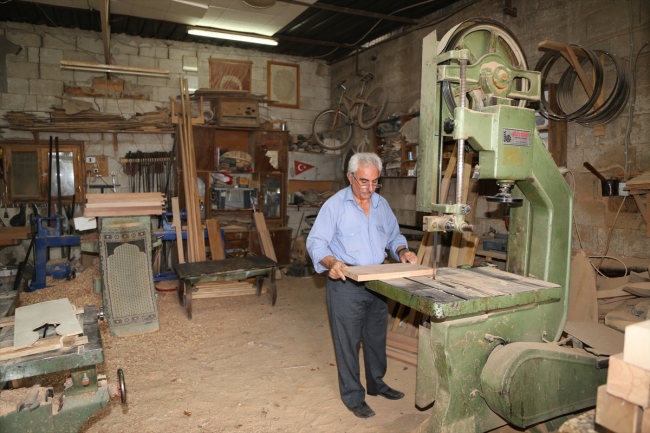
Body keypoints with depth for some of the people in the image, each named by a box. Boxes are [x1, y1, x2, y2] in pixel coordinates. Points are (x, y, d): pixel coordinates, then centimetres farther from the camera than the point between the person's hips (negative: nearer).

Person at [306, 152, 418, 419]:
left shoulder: (382, 204, 5)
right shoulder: (335, 205, -13)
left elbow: (393, 236, 15)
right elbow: (316, 242, -16)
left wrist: (402, 251, -6)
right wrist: (331, 262, -34)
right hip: (346, 284, -6)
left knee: (377, 337, 19)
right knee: (348, 341, 6)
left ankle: (376, 383, 40)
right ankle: (353, 396, 23)